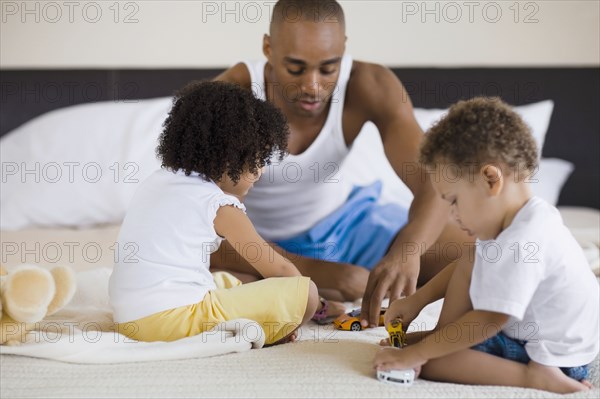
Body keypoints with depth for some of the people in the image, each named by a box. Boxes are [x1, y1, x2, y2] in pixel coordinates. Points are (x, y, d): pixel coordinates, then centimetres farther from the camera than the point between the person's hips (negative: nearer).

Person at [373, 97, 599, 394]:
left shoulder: (523, 242, -30)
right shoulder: (522, 219, 2)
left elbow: (489, 321, -29)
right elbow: (467, 266, 18)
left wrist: (416, 353, -23)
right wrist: (416, 300, 12)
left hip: (547, 357, -10)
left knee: (424, 363, -20)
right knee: (473, 258, 14)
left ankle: (532, 375, -19)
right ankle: (444, 336, 9)